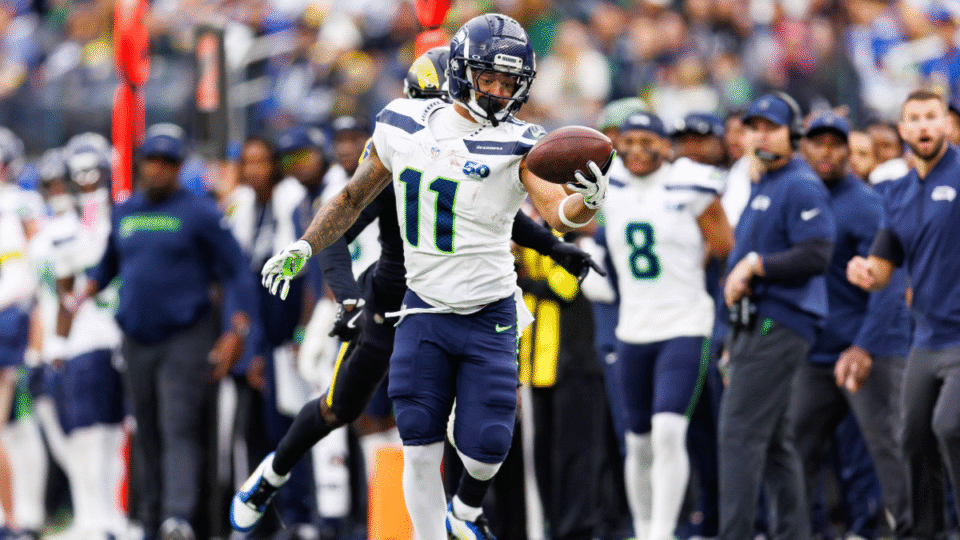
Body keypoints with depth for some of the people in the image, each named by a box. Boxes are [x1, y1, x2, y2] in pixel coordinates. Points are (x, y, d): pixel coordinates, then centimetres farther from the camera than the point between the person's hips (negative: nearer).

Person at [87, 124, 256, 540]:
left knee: (180, 430, -17)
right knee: (147, 438, 8)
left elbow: (236, 275, -4)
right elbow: (109, 264, 27)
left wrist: (236, 333, -13)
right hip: (137, 341, 5)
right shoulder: (123, 213, 12)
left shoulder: (199, 214, -4)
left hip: (187, 339, -5)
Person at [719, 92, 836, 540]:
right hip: (752, 326, 10)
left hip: (779, 326, -10)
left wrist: (755, 264, -18)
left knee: (741, 433, -16)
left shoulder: (802, 188, -9)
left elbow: (816, 255, -20)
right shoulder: (759, 188, 22)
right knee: (774, 441, 12)